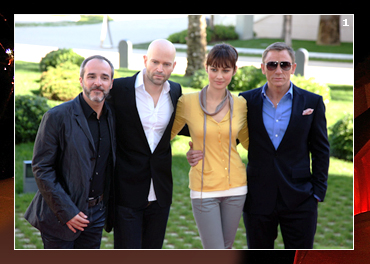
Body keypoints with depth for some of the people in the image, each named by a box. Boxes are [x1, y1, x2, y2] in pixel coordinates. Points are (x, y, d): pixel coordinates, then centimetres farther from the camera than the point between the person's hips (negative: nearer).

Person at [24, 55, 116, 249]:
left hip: (95, 214, 5)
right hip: (60, 217, -5)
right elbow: (41, 168, -13)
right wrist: (66, 211, -18)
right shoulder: (57, 117, -12)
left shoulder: (113, 117, 6)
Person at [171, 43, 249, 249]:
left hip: (235, 187, 3)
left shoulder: (240, 105, 2)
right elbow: (167, 134, 8)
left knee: (226, 248, 14)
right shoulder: (188, 102, -6)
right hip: (203, 189, -3)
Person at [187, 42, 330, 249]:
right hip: (258, 200, 1)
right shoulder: (247, 101, 3)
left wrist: (318, 192, -1)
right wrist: (200, 152, -9)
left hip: (299, 201, -1)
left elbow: (321, 151, 5)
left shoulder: (312, 102, 0)